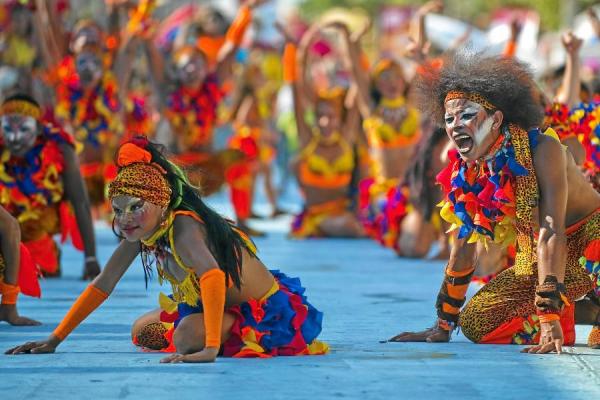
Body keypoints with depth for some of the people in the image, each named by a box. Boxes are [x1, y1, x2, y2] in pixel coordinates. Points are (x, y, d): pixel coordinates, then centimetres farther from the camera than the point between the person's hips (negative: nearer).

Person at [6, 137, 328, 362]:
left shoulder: (182, 227, -32)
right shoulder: (139, 233, -6)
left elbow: (213, 275, -49)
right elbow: (101, 286, 0)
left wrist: (210, 348, -58)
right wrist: (54, 340, -5)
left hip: (270, 316, -9)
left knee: (186, 336, -31)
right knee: (142, 332, 15)